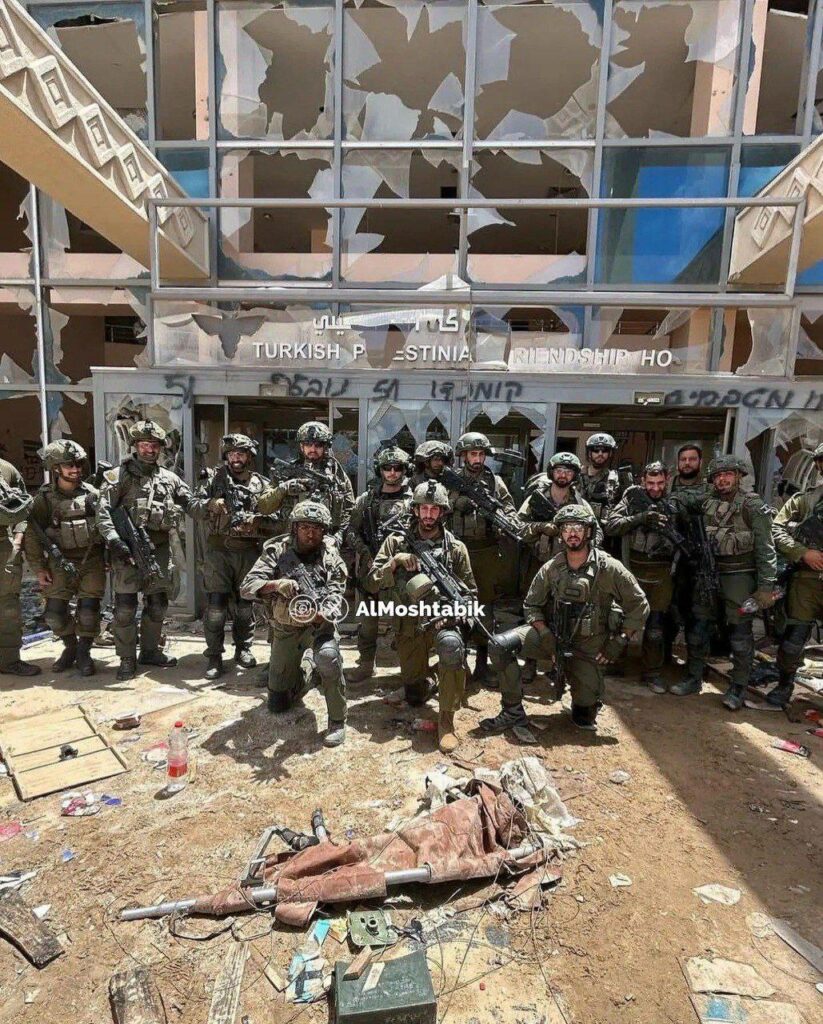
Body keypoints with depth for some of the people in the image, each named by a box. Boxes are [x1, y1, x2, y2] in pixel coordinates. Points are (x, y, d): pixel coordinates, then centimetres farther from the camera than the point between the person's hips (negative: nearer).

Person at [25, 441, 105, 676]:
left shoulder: (92, 494, 0)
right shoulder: (45, 498, -3)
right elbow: (33, 535, -1)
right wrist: (39, 568, -3)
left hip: (92, 561, 0)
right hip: (61, 562, 0)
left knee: (88, 612, -4)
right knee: (54, 614, 0)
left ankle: (84, 652, 19)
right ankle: (70, 647, 27)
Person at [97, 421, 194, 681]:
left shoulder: (169, 478, 11)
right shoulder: (118, 476, -3)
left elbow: (191, 503, 15)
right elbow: (103, 512, -9)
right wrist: (115, 541, -21)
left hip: (159, 548, 5)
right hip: (128, 548, -5)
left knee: (157, 604, 13)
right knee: (125, 607, -1)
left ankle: (150, 651, 27)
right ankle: (127, 659, 11)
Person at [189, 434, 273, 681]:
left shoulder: (262, 484, 6)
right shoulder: (213, 478, 6)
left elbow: (272, 518, 1)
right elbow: (193, 507, 0)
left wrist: (254, 521, -18)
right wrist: (210, 504, -20)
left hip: (248, 551, 1)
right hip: (218, 550, -1)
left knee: (245, 603, 11)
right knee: (216, 604, -3)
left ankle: (243, 649, 27)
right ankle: (214, 657, 7)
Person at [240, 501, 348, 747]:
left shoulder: (331, 557, -10)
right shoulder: (276, 551, -10)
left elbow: (335, 596, -19)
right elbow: (247, 588, -17)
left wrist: (318, 615, -41)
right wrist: (276, 584, -37)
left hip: (319, 623, -2)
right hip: (284, 628, 2)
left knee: (328, 656, -37)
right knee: (277, 705, 10)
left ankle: (337, 721, -16)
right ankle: (304, 669, 42)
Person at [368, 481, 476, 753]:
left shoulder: (455, 548, 0)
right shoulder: (396, 541, 2)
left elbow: (470, 592, 4)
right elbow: (375, 580, 0)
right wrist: (395, 561, -17)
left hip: (442, 621, -1)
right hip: (409, 625, 2)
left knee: (452, 645, -37)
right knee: (414, 697, 5)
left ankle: (446, 719, -21)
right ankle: (426, 679, 42)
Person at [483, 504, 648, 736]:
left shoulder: (608, 568, -14)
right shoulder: (551, 568, -6)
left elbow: (639, 606, -6)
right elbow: (531, 605, 1)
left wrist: (619, 642, -9)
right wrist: (547, 637, -13)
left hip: (590, 645, -1)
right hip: (553, 633, 2)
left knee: (584, 718, 1)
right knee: (500, 645, -21)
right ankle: (513, 712, -8)